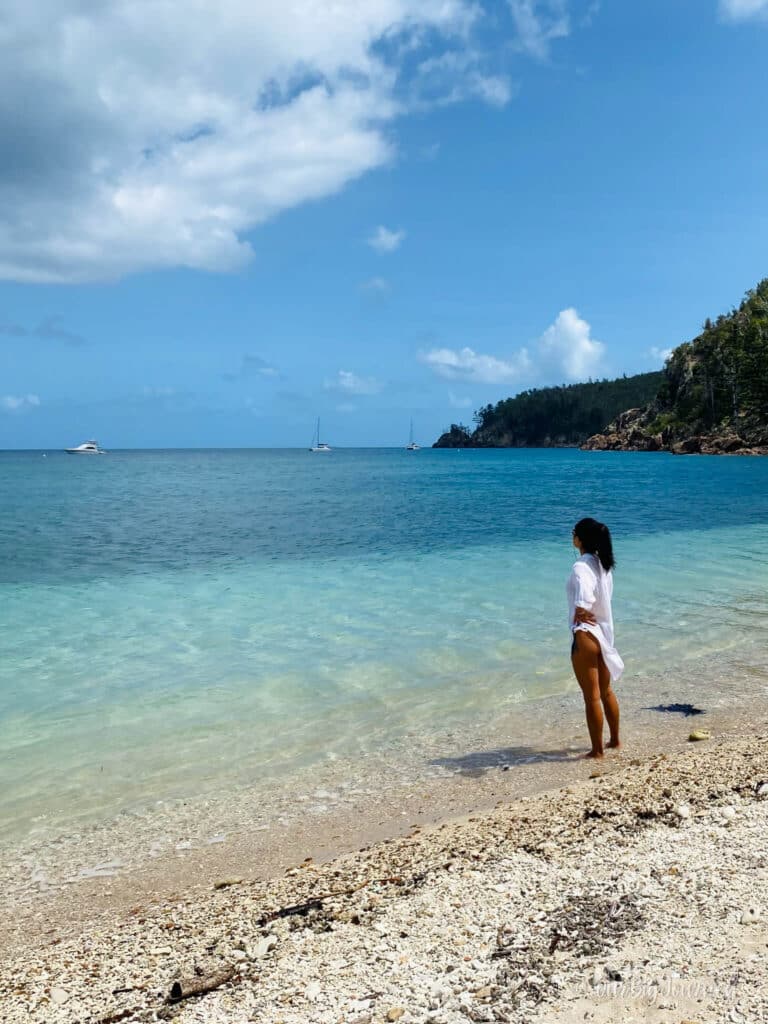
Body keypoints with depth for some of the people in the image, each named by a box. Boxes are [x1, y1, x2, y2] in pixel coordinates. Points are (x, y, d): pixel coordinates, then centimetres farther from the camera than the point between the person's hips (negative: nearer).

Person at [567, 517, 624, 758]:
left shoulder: (581, 567, -21)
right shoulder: (603, 564, 6)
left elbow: (583, 603, -35)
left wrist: (578, 617, -20)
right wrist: (589, 614, 7)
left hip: (586, 633, -8)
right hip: (603, 631, 8)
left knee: (592, 697, 3)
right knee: (606, 691, 22)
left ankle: (597, 750, 13)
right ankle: (615, 739, 36)